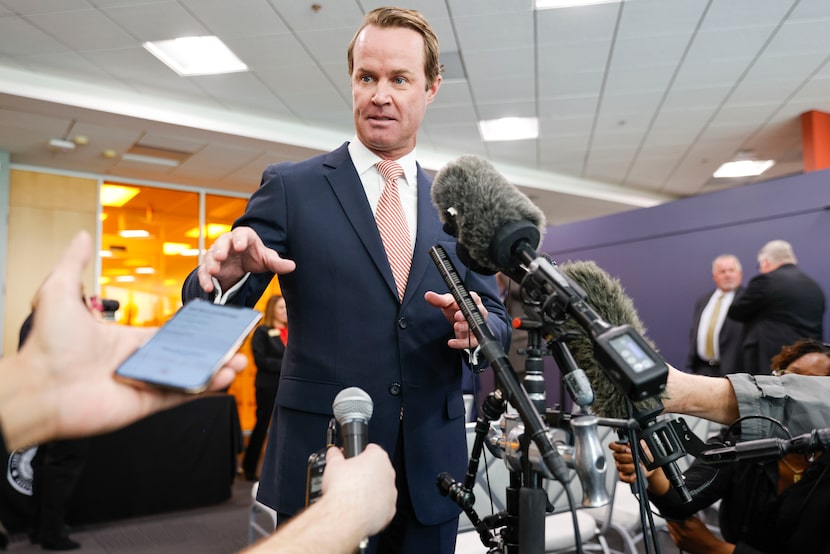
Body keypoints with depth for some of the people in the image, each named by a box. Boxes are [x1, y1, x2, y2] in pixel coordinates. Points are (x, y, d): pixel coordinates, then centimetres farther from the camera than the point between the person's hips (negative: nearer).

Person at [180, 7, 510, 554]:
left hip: (431, 474, 3)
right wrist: (228, 272, -28)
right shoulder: (290, 187, -3)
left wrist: (476, 328, -17)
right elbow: (206, 308, -5)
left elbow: (497, 318, 6)